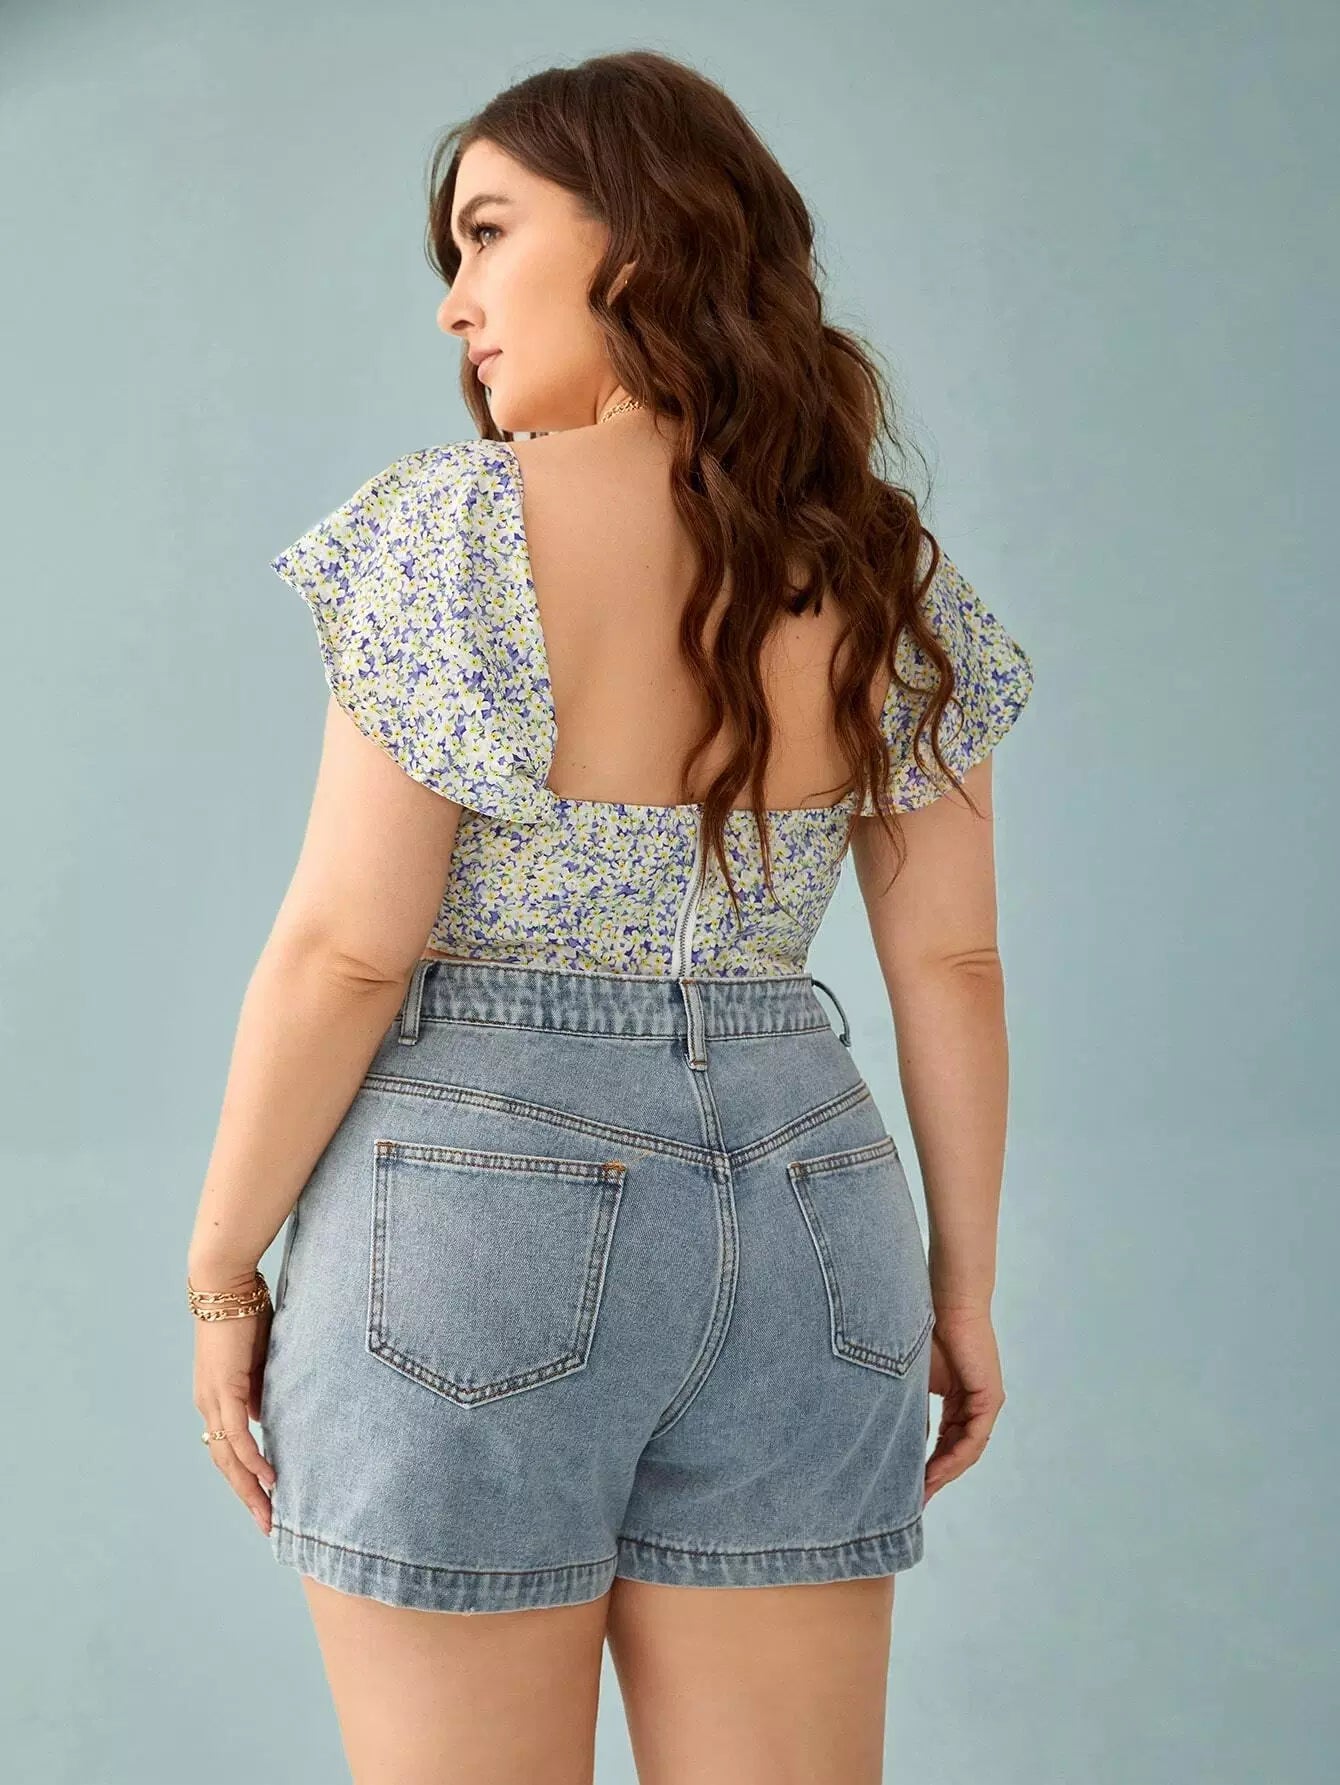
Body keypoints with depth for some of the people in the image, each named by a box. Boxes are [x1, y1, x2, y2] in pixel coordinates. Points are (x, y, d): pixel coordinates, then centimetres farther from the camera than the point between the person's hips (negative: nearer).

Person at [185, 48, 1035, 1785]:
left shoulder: (466, 530, -12)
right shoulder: (888, 576, 3)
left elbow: (346, 949, -13)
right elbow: (952, 962, 4)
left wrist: (220, 1276, -3)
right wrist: (963, 1284, 12)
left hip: (472, 1211, -4)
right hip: (794, 1220, 5)